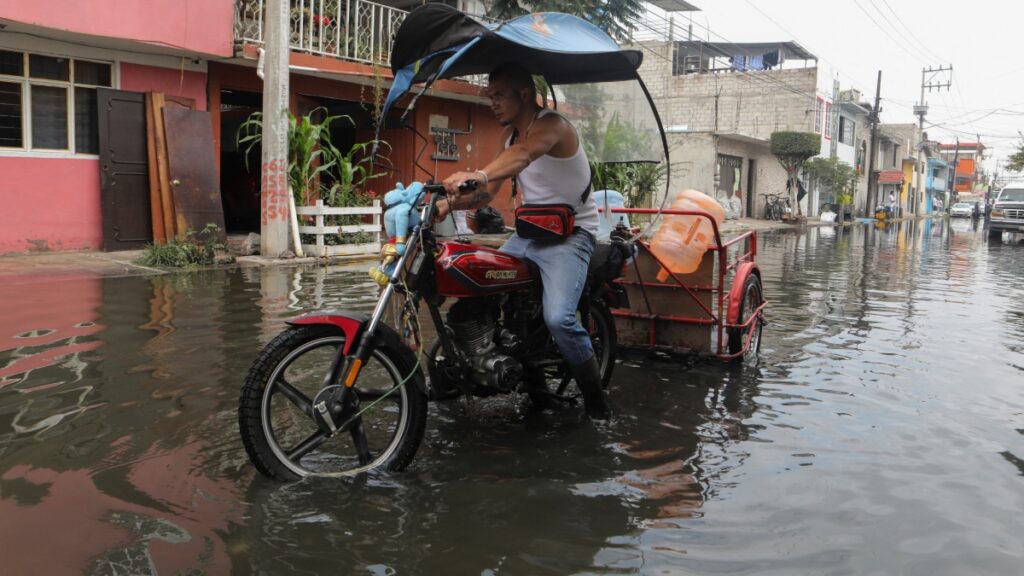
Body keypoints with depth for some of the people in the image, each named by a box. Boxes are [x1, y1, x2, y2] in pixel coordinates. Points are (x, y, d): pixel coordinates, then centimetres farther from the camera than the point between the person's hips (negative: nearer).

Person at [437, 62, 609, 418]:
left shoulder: (552, 125, -15)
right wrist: (451, 204, -12)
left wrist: (478, 174, -58)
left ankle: (595, 398, -3)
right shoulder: (509, 134, 12)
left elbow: (525, 153, -40)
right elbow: (489, 193, 8)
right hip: (529, 232, 9)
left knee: (558, 319, -26)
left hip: (570, 233, -9)